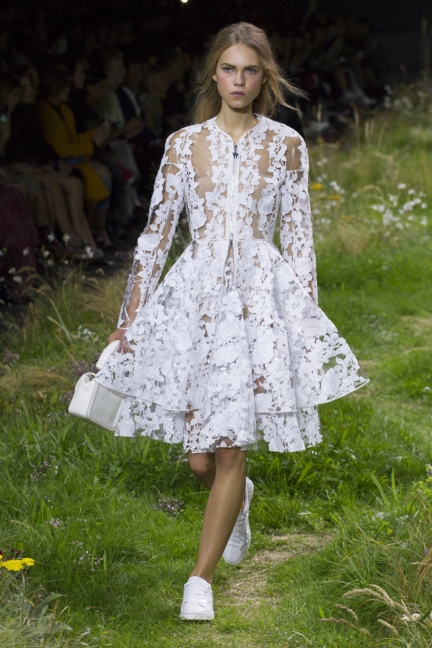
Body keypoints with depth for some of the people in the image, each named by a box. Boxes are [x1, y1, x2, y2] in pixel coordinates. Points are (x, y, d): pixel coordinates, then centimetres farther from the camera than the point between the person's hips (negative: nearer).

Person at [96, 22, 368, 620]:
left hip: (262, 297, -1)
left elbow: (299, 236, 7)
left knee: (230, 450, -7)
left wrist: (308, 316, 2)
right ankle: (238, 499, 40)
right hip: (196, 296, 1)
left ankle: (201, 579, 5)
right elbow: (157, 233, 7)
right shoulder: (184, 144, 4)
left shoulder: (286, 144, 3)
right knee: (201, 457, 3)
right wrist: (130, 317, 6)